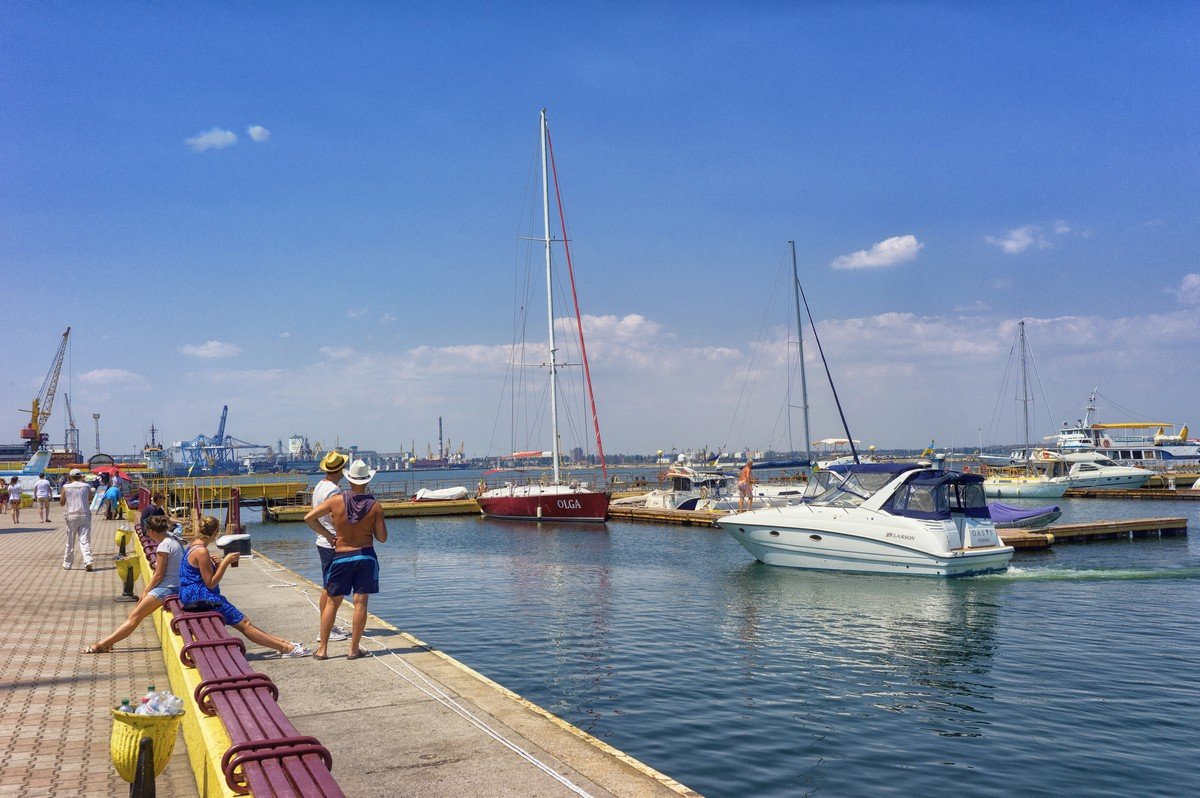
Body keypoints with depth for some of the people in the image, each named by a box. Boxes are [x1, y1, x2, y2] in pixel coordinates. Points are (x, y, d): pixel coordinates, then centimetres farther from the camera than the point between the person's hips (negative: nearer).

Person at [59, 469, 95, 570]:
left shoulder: (66, 487, -1)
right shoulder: (87, 486, 2)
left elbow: (61, 503, 6)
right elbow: (90, 499, 16)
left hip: (72, 516, 0)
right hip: (85, 516, 0)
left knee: (70, 541, 12)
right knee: (85, 541, -2)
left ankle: (67, 564, 22)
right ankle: (88, 561, -20)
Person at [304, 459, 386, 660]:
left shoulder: (337, 500, -8)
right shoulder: (375, 506, -9)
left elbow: (309, 518, -7)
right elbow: (382, 537, -6)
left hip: (341, 557, 1)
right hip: (366, 556, -1)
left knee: (333, 602, 10)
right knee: (360, 602, 4)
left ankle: (322, 648, 13)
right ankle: (354, 649, 7)